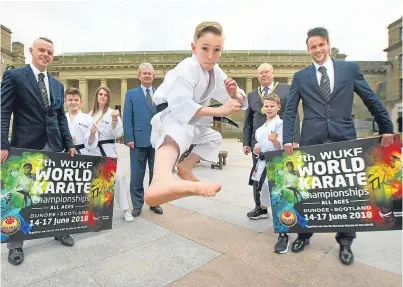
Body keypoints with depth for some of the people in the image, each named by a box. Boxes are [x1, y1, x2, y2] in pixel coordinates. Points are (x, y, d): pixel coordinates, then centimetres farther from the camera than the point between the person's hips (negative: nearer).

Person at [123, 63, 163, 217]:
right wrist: (129, 138, -9)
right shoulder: (131, 94, 8)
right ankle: (137, 205, 19)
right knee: (137, 176, 5)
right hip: (139, 140, -1)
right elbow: (127, 118, 1)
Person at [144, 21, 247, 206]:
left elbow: (239, 101, 4)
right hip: (166, 116, -9)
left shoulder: (215, 72, 4)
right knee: (179, 128, -42)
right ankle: (161, 180, -69)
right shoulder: (187, 68, -21)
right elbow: (179, 105, -35)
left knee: (213, 137, 20)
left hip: (188, 121, 9)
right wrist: (219, 111, -36)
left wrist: (235, 95, -20)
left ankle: (185, 168, 20)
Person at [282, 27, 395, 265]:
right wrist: (288, 139, -9)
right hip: (311, 141, 0)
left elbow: (372, 100, 11)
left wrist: (387, 128, 6)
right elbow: (290, 110, 2)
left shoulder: (350, 68, 9)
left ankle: (345, 241, 27)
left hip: (344, 139, 0)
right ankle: (304, 234, 26)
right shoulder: (300, 76, 8)